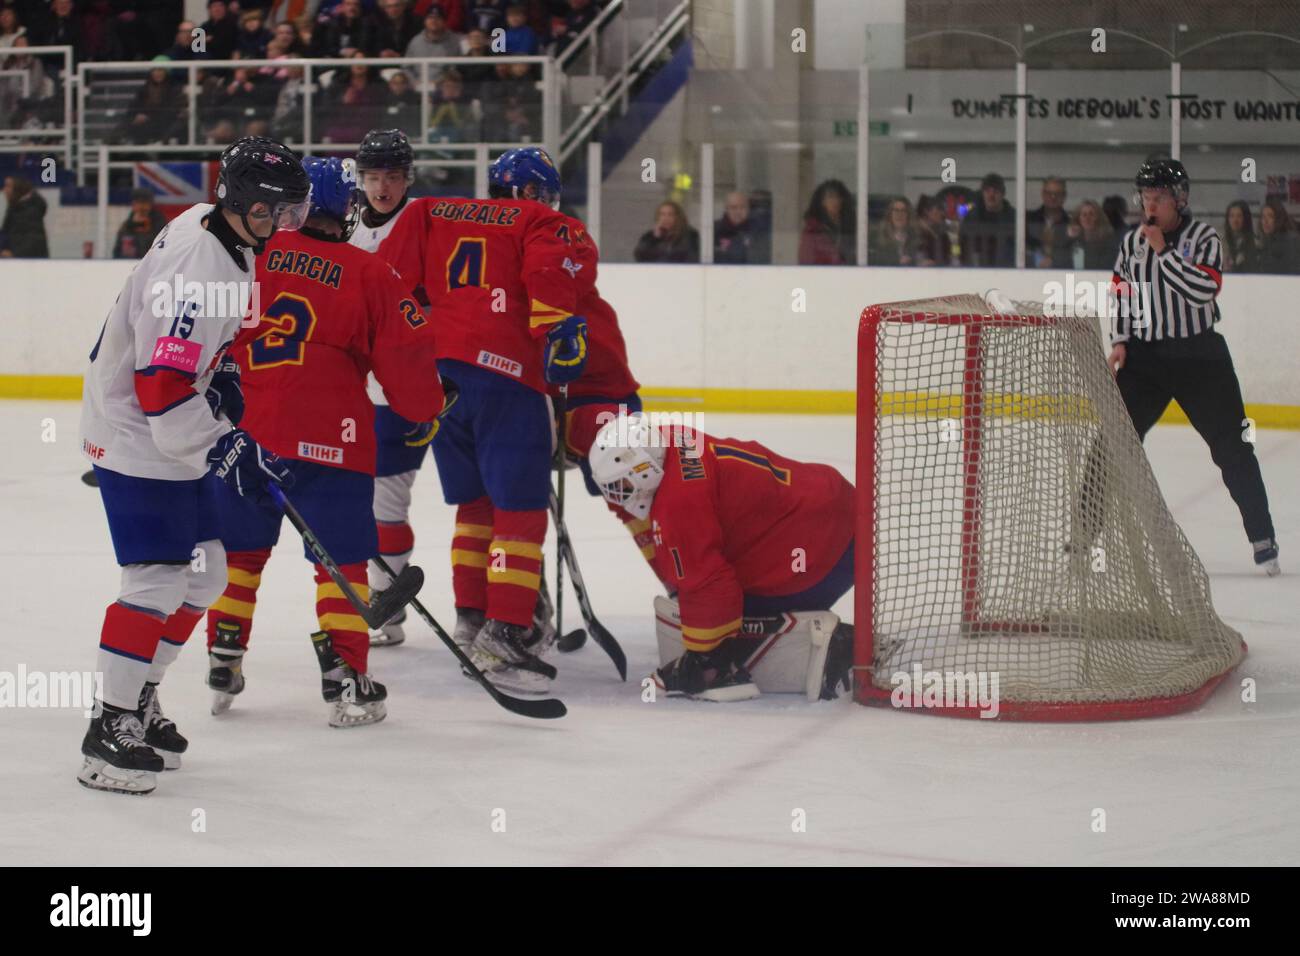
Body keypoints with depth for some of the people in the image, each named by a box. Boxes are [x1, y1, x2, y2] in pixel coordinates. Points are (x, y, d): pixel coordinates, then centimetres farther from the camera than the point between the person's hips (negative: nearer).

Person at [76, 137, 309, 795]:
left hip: (173, 436, 10)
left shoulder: (208, 227, 2)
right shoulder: (198, 272, -29)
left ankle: (138, 701, 23)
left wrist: (218, 378, 15)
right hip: (137, 440, -10)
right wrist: (226, 449, -24)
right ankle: (110, 731, -7)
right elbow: (162, 388, -30)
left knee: (203, 574, 12)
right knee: (158, 581, -13)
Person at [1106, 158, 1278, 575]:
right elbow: (1121, 293, 15)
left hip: (1200, 355, -3)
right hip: (1144, 355, 3)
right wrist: (1119, 342, 4)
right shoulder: (1132, 242, 7)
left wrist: (1164, 251, -22)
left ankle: (1262, 537, 9)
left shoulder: (1203, 236, -7)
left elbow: (1204, 288, -22)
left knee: (1232, 447, 0)